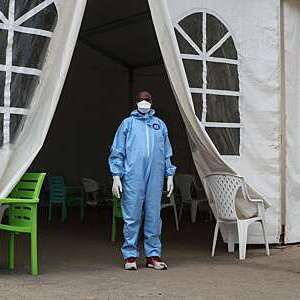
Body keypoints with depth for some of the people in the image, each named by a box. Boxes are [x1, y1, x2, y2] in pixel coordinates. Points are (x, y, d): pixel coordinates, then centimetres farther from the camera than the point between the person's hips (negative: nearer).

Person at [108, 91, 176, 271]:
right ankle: (130, 256, 6)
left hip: (155, 178, 2)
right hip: (132, 178, -2)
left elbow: (167, 153, 18)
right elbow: (117, 152, 5)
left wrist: (170, 176, 11)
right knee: (132, 218, -2)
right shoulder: (128, 123, 9)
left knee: (154, 217, 5)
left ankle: (153, 255, 12)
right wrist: (116, 176, -3)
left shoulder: (160, 124, 16)